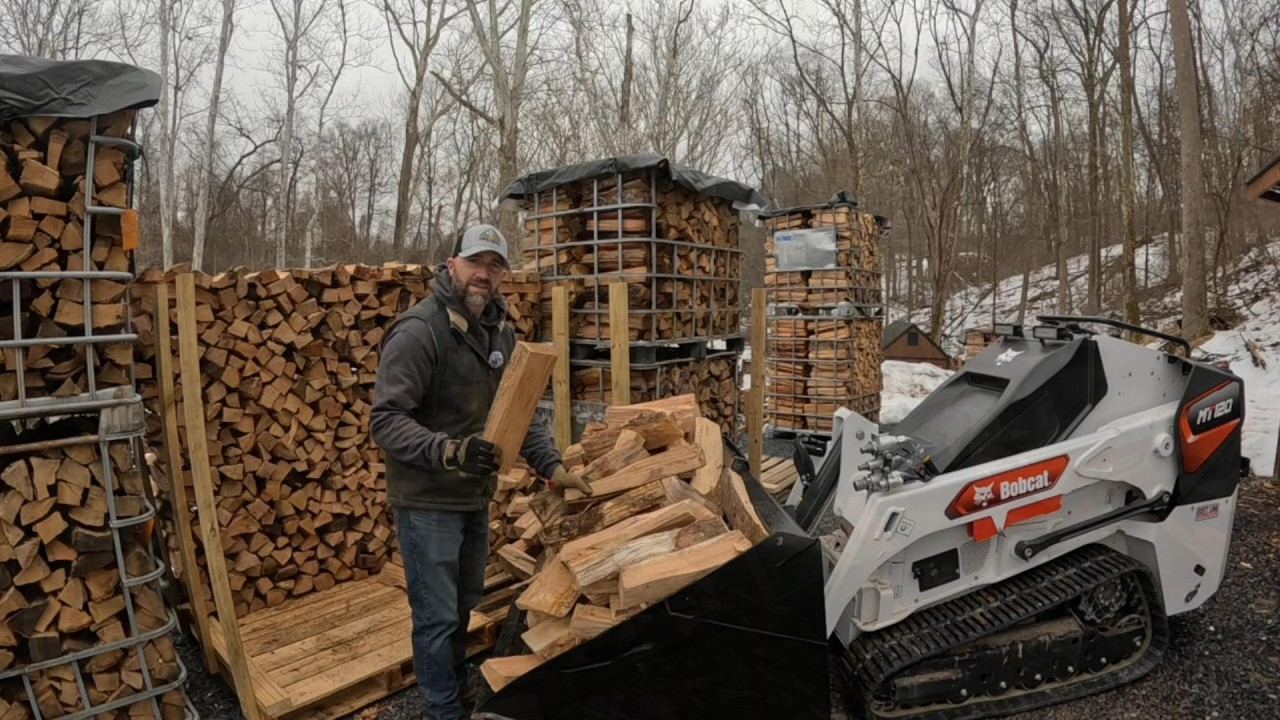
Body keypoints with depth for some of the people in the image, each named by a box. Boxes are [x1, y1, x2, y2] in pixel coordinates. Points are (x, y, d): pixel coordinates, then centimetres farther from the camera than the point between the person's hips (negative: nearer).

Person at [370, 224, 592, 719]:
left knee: (464, 606, 22)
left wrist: (551, 465, -2)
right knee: (437, 616, 4)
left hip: (476, 497, 7)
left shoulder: (501, 332, 5)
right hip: (428, 501, -7)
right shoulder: (418, 330, -19)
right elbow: (385, 419, -22)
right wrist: (447, 450, -35)